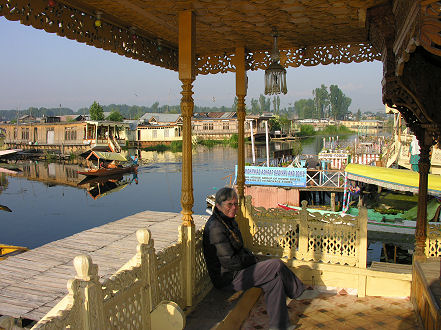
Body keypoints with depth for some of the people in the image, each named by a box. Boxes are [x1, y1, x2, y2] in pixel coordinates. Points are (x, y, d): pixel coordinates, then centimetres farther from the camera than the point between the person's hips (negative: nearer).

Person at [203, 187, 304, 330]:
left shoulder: (229, 220, 10)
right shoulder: (216, 227, -22)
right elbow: (230, 262, -23)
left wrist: (250, 257, 4)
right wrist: (252, 260, -9)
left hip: (237, 270, 9)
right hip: (228, 278, -9)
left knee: (274, 279, -5)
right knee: (276, 265, -12)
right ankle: (297, 290, 12)